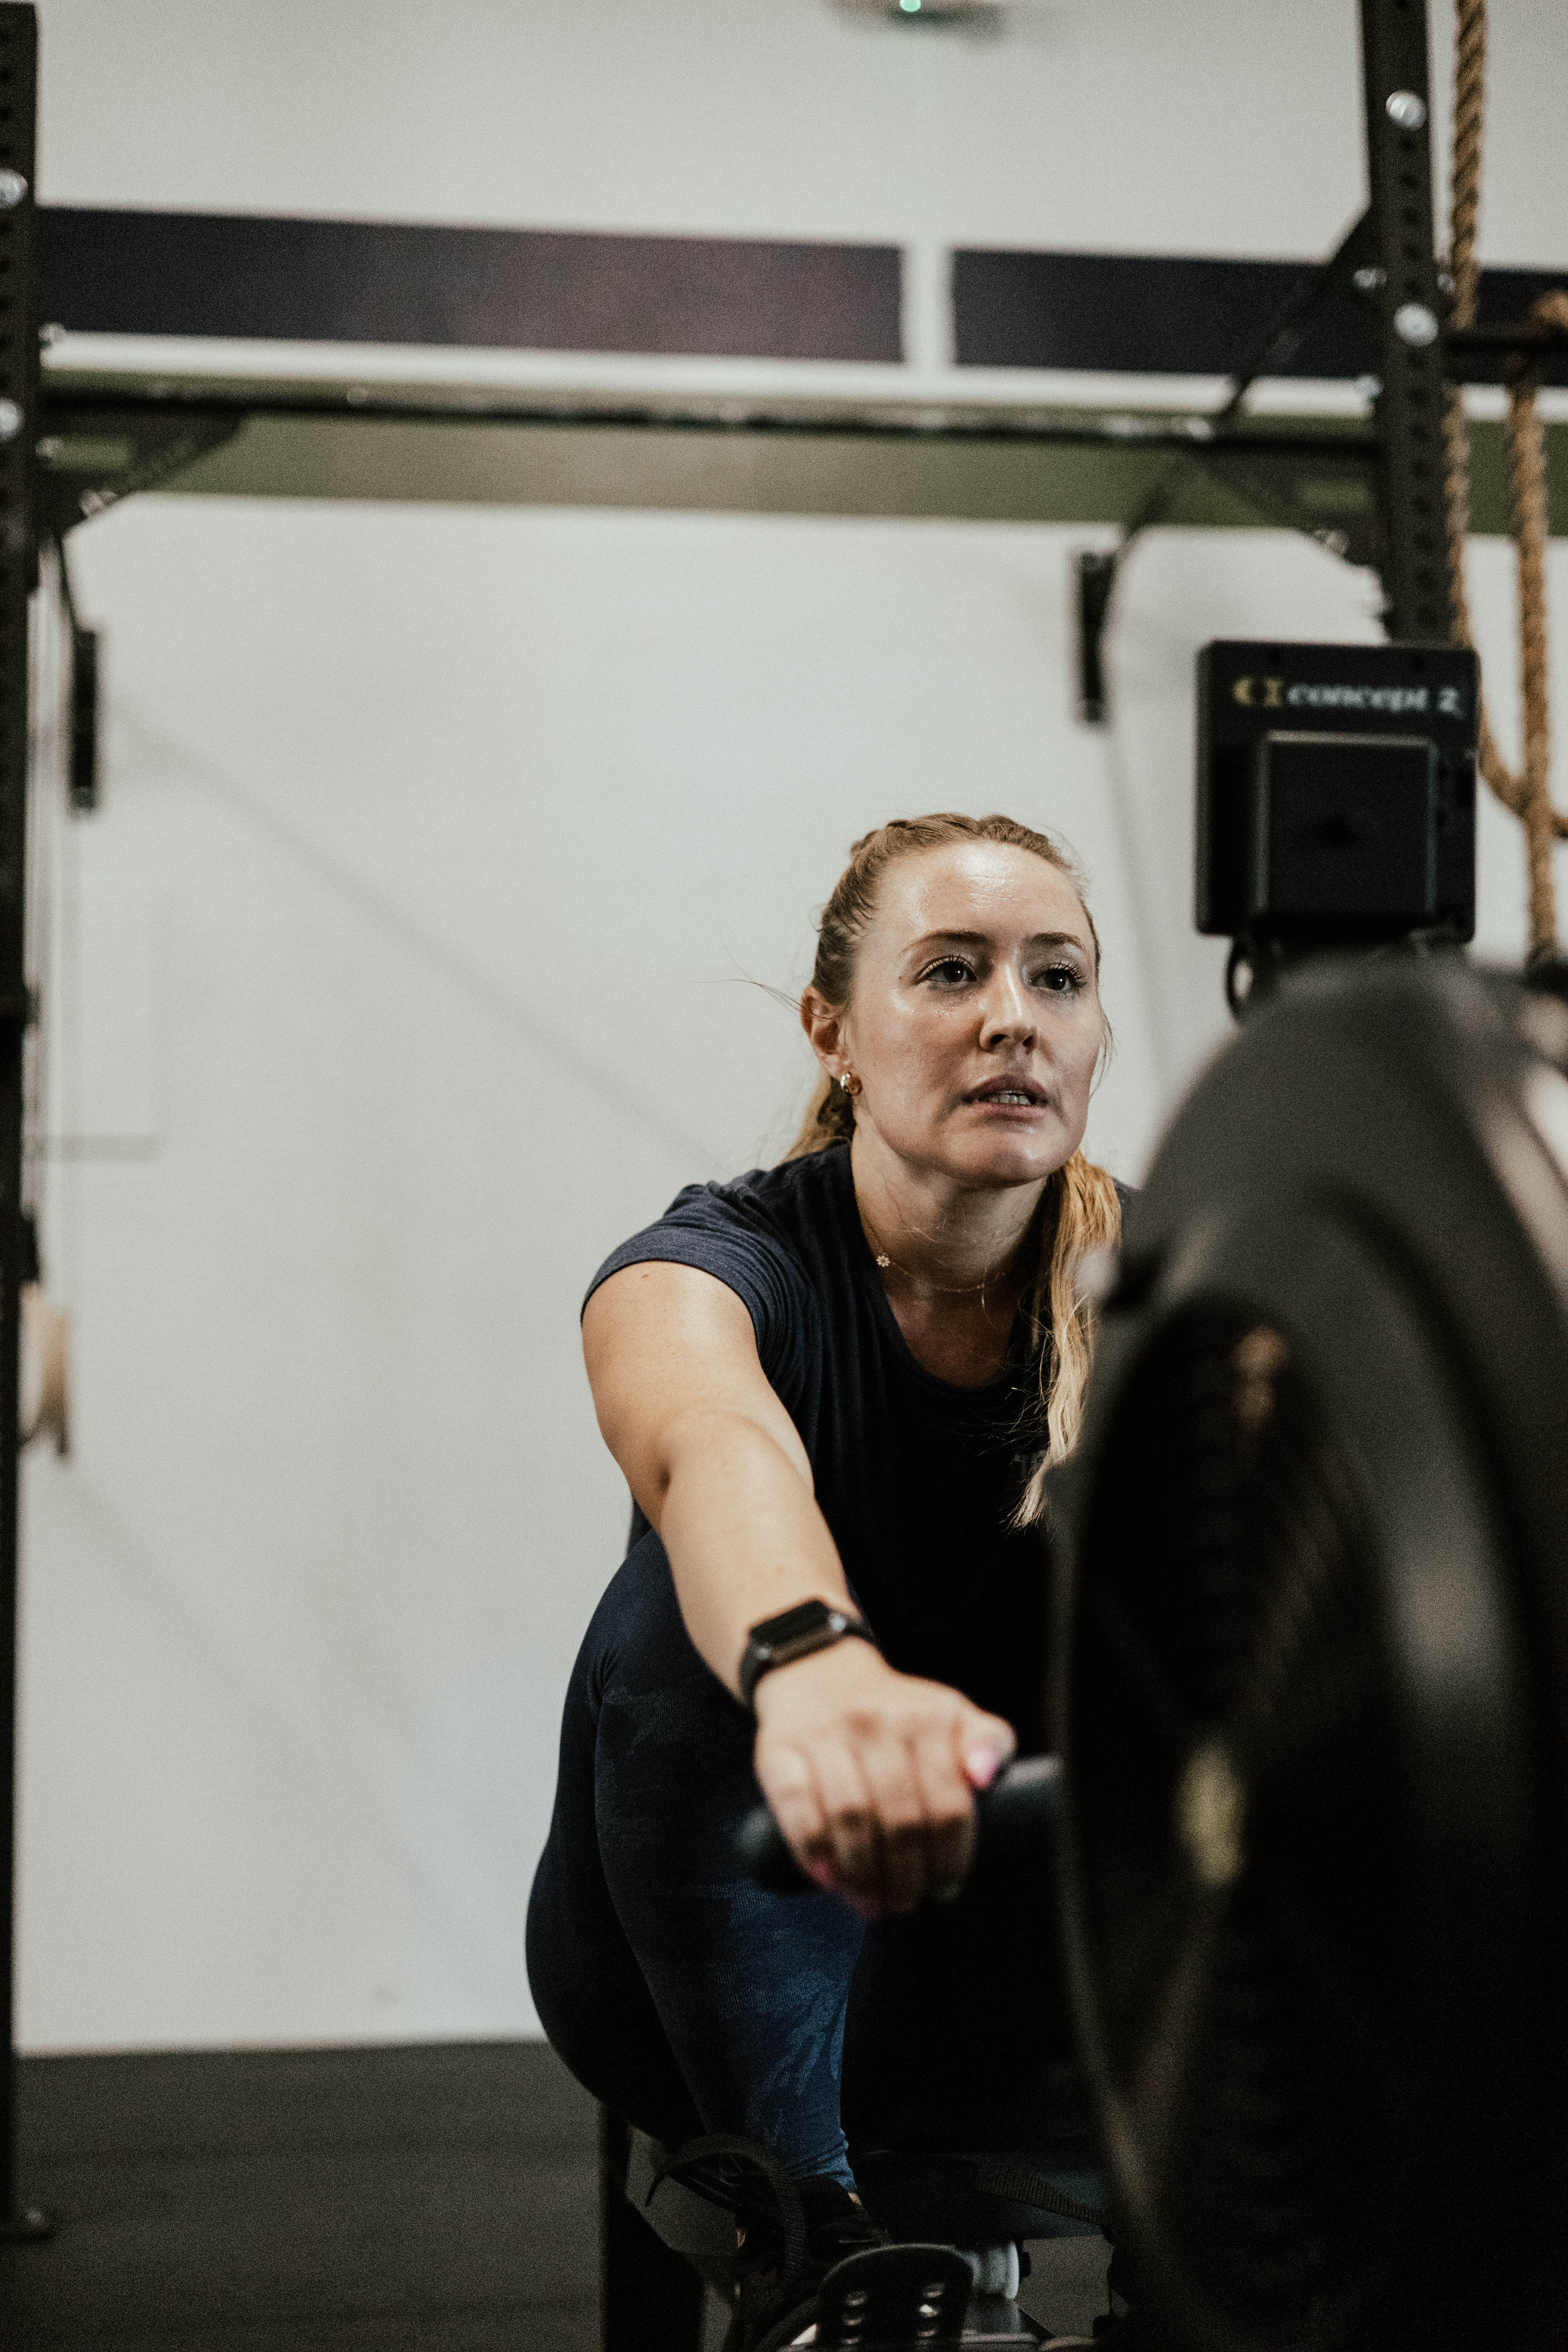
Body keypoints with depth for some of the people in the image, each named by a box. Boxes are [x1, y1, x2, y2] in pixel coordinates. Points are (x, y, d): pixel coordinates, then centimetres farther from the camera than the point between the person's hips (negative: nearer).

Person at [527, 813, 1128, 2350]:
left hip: (1014, 1964, 2)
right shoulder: (729, 1264, -19)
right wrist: (815, 1665, -67)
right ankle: (805, 2225, -19)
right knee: (696, 1619, -31)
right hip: (704, 1970, -1)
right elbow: (711, 1451, -43)